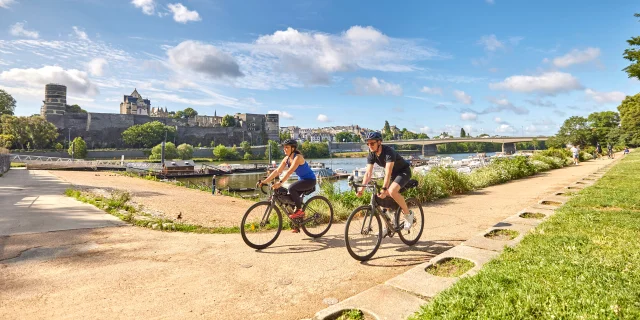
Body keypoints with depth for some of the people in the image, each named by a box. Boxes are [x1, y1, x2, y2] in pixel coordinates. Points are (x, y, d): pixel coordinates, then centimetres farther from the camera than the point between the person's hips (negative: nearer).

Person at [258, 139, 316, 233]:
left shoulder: (298, 157, -22)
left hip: (310, 180, -8)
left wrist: (280, 182, -45)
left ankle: (300, 210, -10)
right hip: (302, 180, 8)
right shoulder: (287, 158, 1)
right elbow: (277, 171, -2)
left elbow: (290, 171, -35)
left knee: (291, 188, -30)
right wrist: (264, 181, -10)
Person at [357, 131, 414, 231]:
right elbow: (368, 173, -17)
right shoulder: (371, 155, -12)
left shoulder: (389, 152, -32)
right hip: (393, 173, 8)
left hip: (404, 171, -7)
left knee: (392, 191, -31)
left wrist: (384, 189, -51)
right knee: (384, 198, 2)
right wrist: (361, 188, -29)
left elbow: (388, 173, -41)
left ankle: (408, 214, -10)